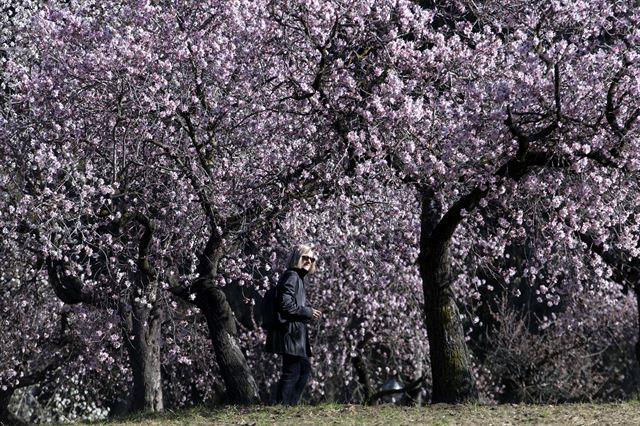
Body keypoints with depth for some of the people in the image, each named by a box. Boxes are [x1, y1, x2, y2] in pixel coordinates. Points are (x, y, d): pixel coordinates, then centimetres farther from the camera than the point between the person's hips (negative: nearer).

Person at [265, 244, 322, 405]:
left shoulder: (298, 277, 20)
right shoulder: (291, 276, -11)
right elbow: (285, 303, -21)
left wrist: (310, 314, 11)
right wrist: (308, 312, -14)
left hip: (296, 333, 11)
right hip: (290, 332, -11)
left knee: (305, 368, 14)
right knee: (291, 372, -9)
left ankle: (291, 404, 16)